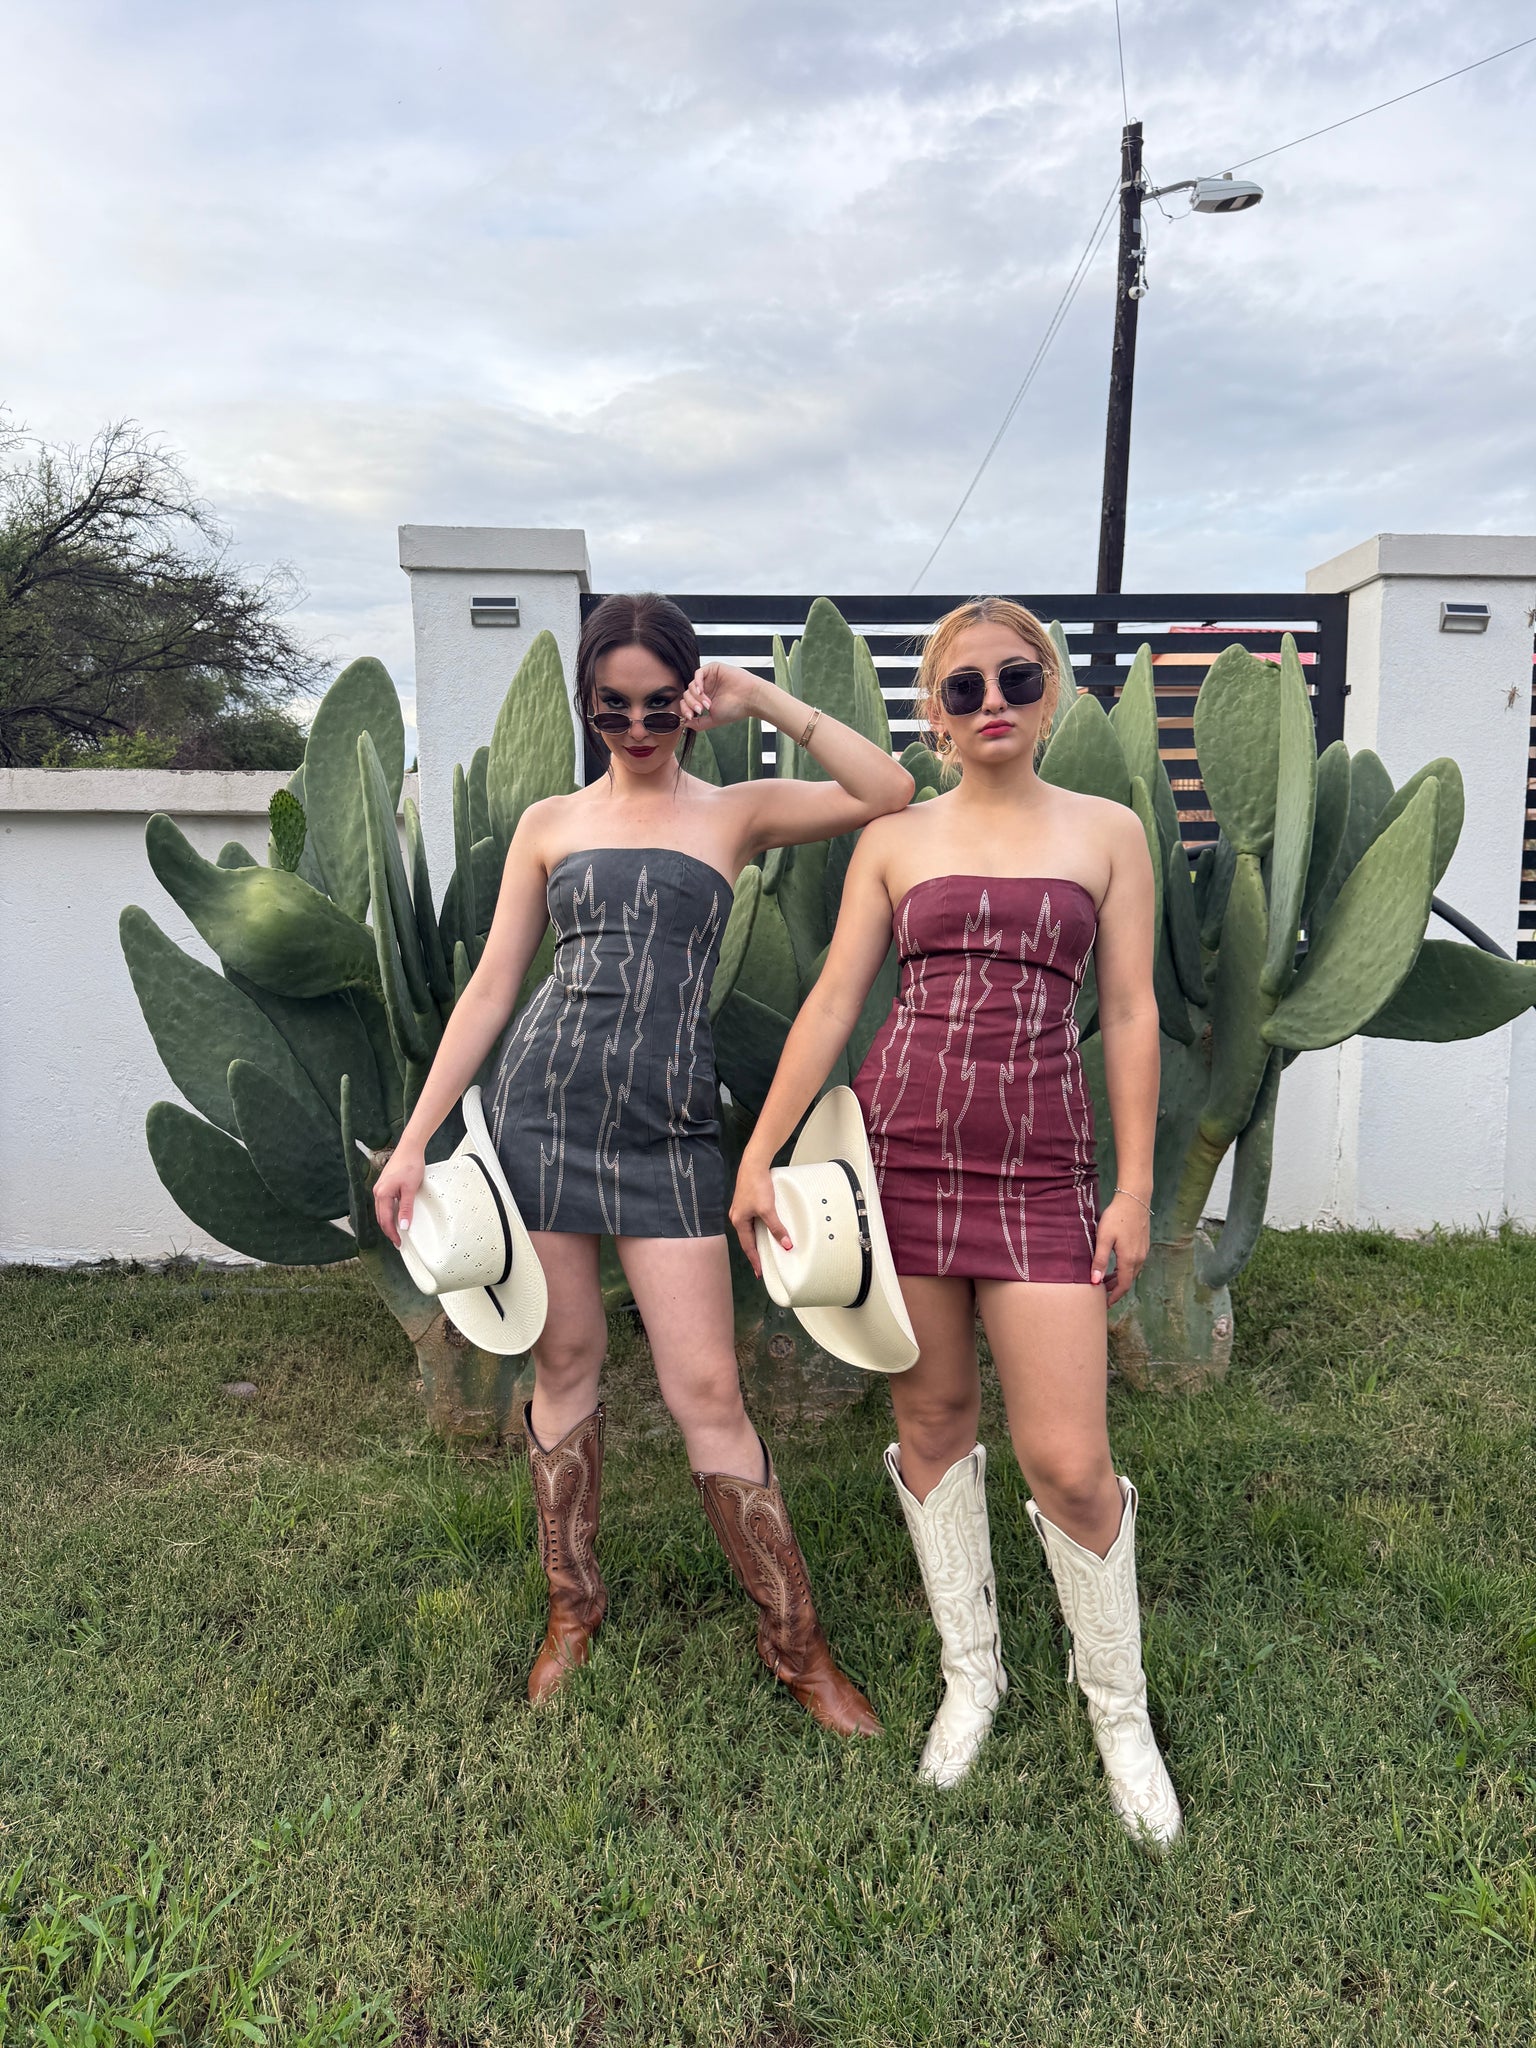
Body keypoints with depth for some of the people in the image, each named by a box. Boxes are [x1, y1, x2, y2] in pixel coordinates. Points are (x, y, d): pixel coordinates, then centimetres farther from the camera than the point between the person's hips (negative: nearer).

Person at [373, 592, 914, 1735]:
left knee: (706, 1391, -2)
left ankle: (796, 1644, 15)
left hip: (668, 1126, -2)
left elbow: (887, 792, -7)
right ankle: (574, 1603, 32)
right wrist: (416, 1138, 5)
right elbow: (492, 986, 9)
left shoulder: (734, 813, 7)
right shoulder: (550, 824, 11)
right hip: (541, 1103, 2)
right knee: (566, 1360, 11)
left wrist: (763, 701, -5)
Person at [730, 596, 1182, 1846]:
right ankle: (972, 1671, 32)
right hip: (899, 1146, 2)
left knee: (1069, 1461, -4)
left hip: (1040, 1166, -1)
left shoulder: (1107, 832, 7)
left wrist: (1135, 1190, -1)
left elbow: (1130, 1014, 4)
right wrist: (759, 1156, 0)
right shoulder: (895, 840, 8)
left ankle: (1120, 1707, 23)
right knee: (933, 1415, 10)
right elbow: (832, 1004, 5)